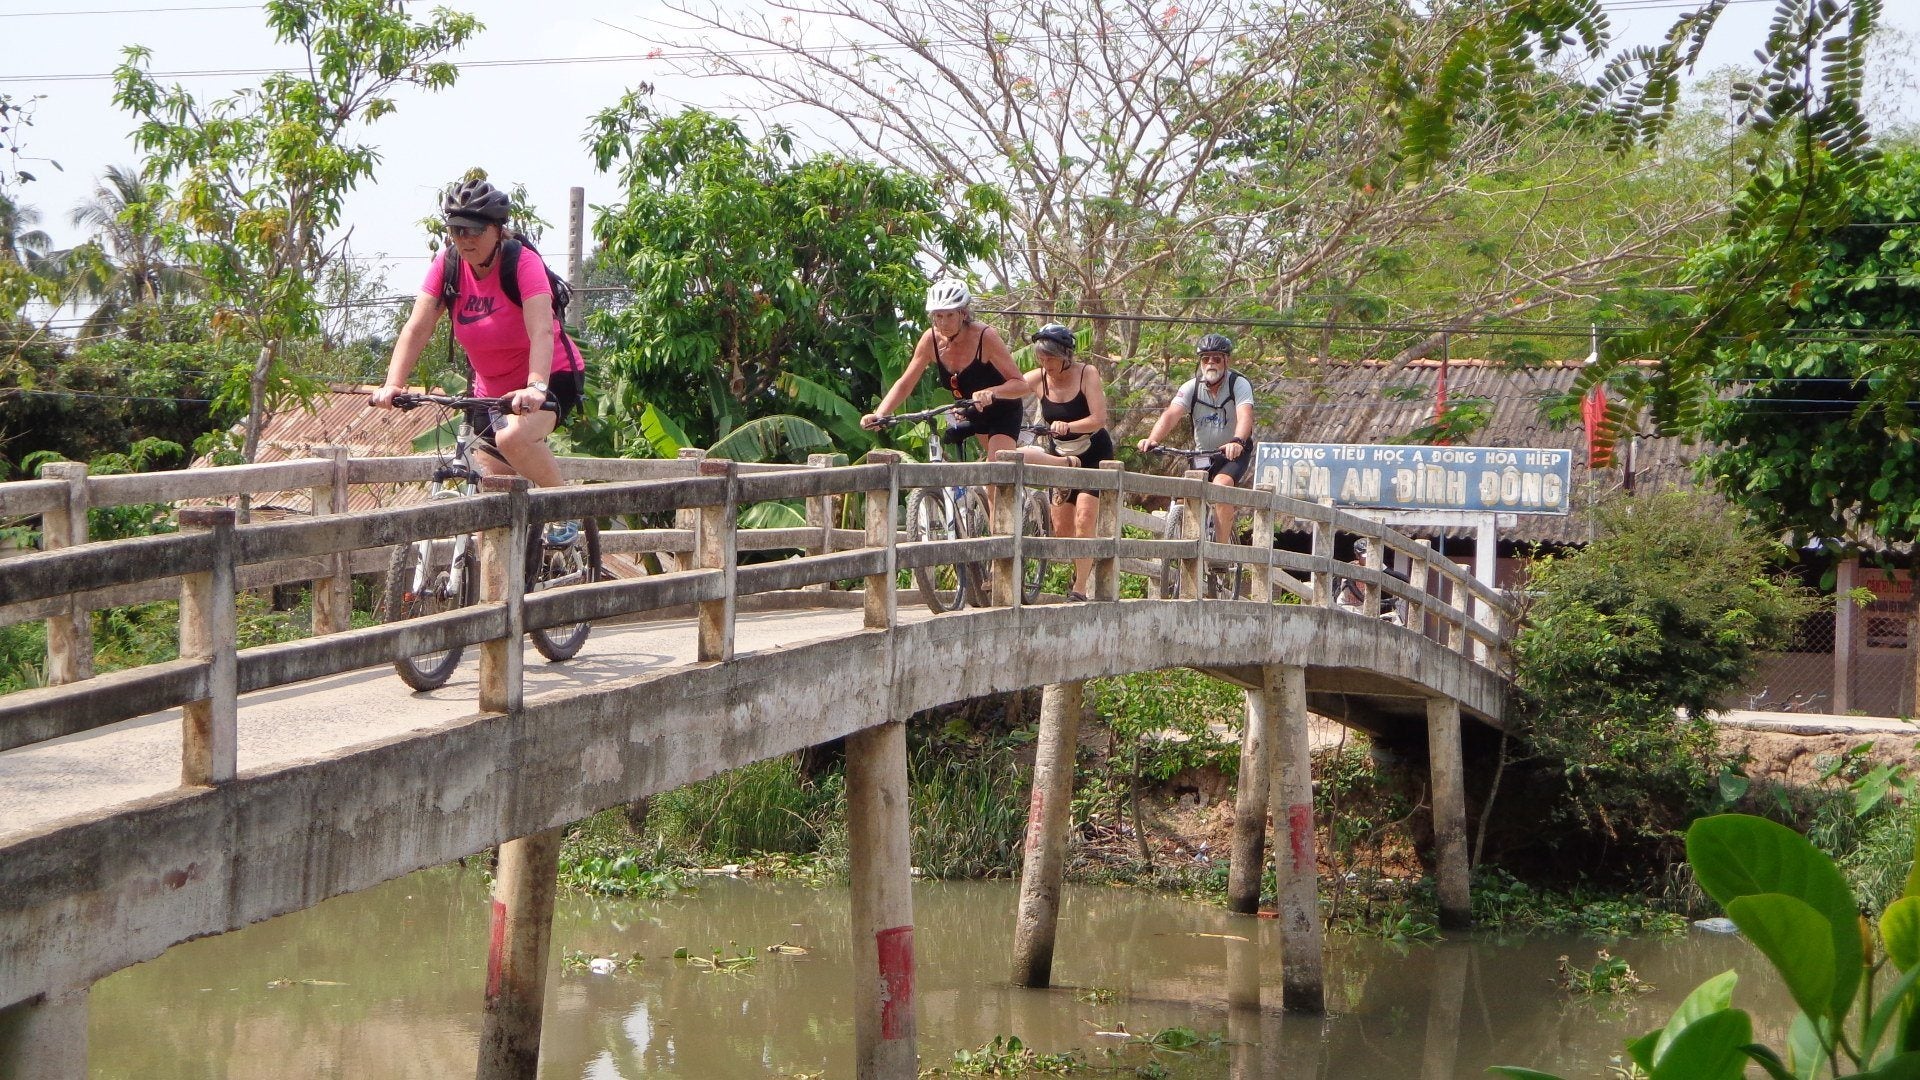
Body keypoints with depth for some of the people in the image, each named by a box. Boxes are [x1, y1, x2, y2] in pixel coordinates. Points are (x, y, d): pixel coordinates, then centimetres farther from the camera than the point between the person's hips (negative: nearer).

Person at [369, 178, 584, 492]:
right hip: (492, 391, 6)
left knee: (512, 437, -34)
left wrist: (536, 387, -50)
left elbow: (541, 332, -34)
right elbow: (416, 328, -14)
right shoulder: (447, 264, -8)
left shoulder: (523, 262, -21)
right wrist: (392, 385, -28)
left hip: (551, 377, -6)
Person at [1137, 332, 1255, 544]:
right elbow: (1171, 414, -24)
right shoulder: (1191, 387, -8)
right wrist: (1152, 439, -43)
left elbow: (1245, 416, -35)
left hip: (1234, 454, -4)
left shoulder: (1239, 384, -16)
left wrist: (1237, 442, -56)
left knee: (1221, 485, -31)